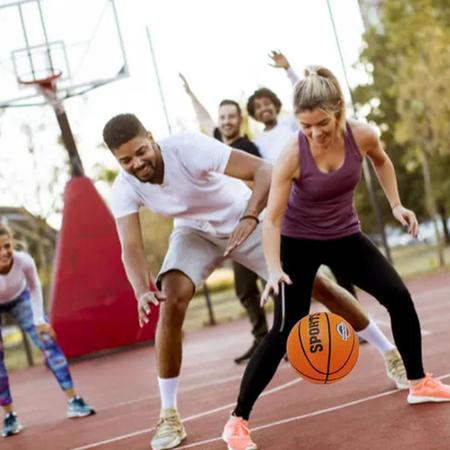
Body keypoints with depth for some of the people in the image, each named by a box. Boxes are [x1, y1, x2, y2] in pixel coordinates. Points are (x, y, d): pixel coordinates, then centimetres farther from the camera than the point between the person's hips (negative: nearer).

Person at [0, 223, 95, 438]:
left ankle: (74, 402, 1)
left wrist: (39, 319, -12)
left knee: (48, 342, -6)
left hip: (19, 298, 1)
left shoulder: (23, 261, -34)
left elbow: (34, 287, -12)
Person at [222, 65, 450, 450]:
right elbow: (272, 219, -26)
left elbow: (382, 161, 8)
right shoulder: (292, 155, -29)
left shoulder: (361, 135, -19)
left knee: (399, 297, 0)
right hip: (299, 242, -4)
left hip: (345, 236, 4)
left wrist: (396, 205, 1)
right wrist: (274, 270, -38)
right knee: (285, 331, -11)